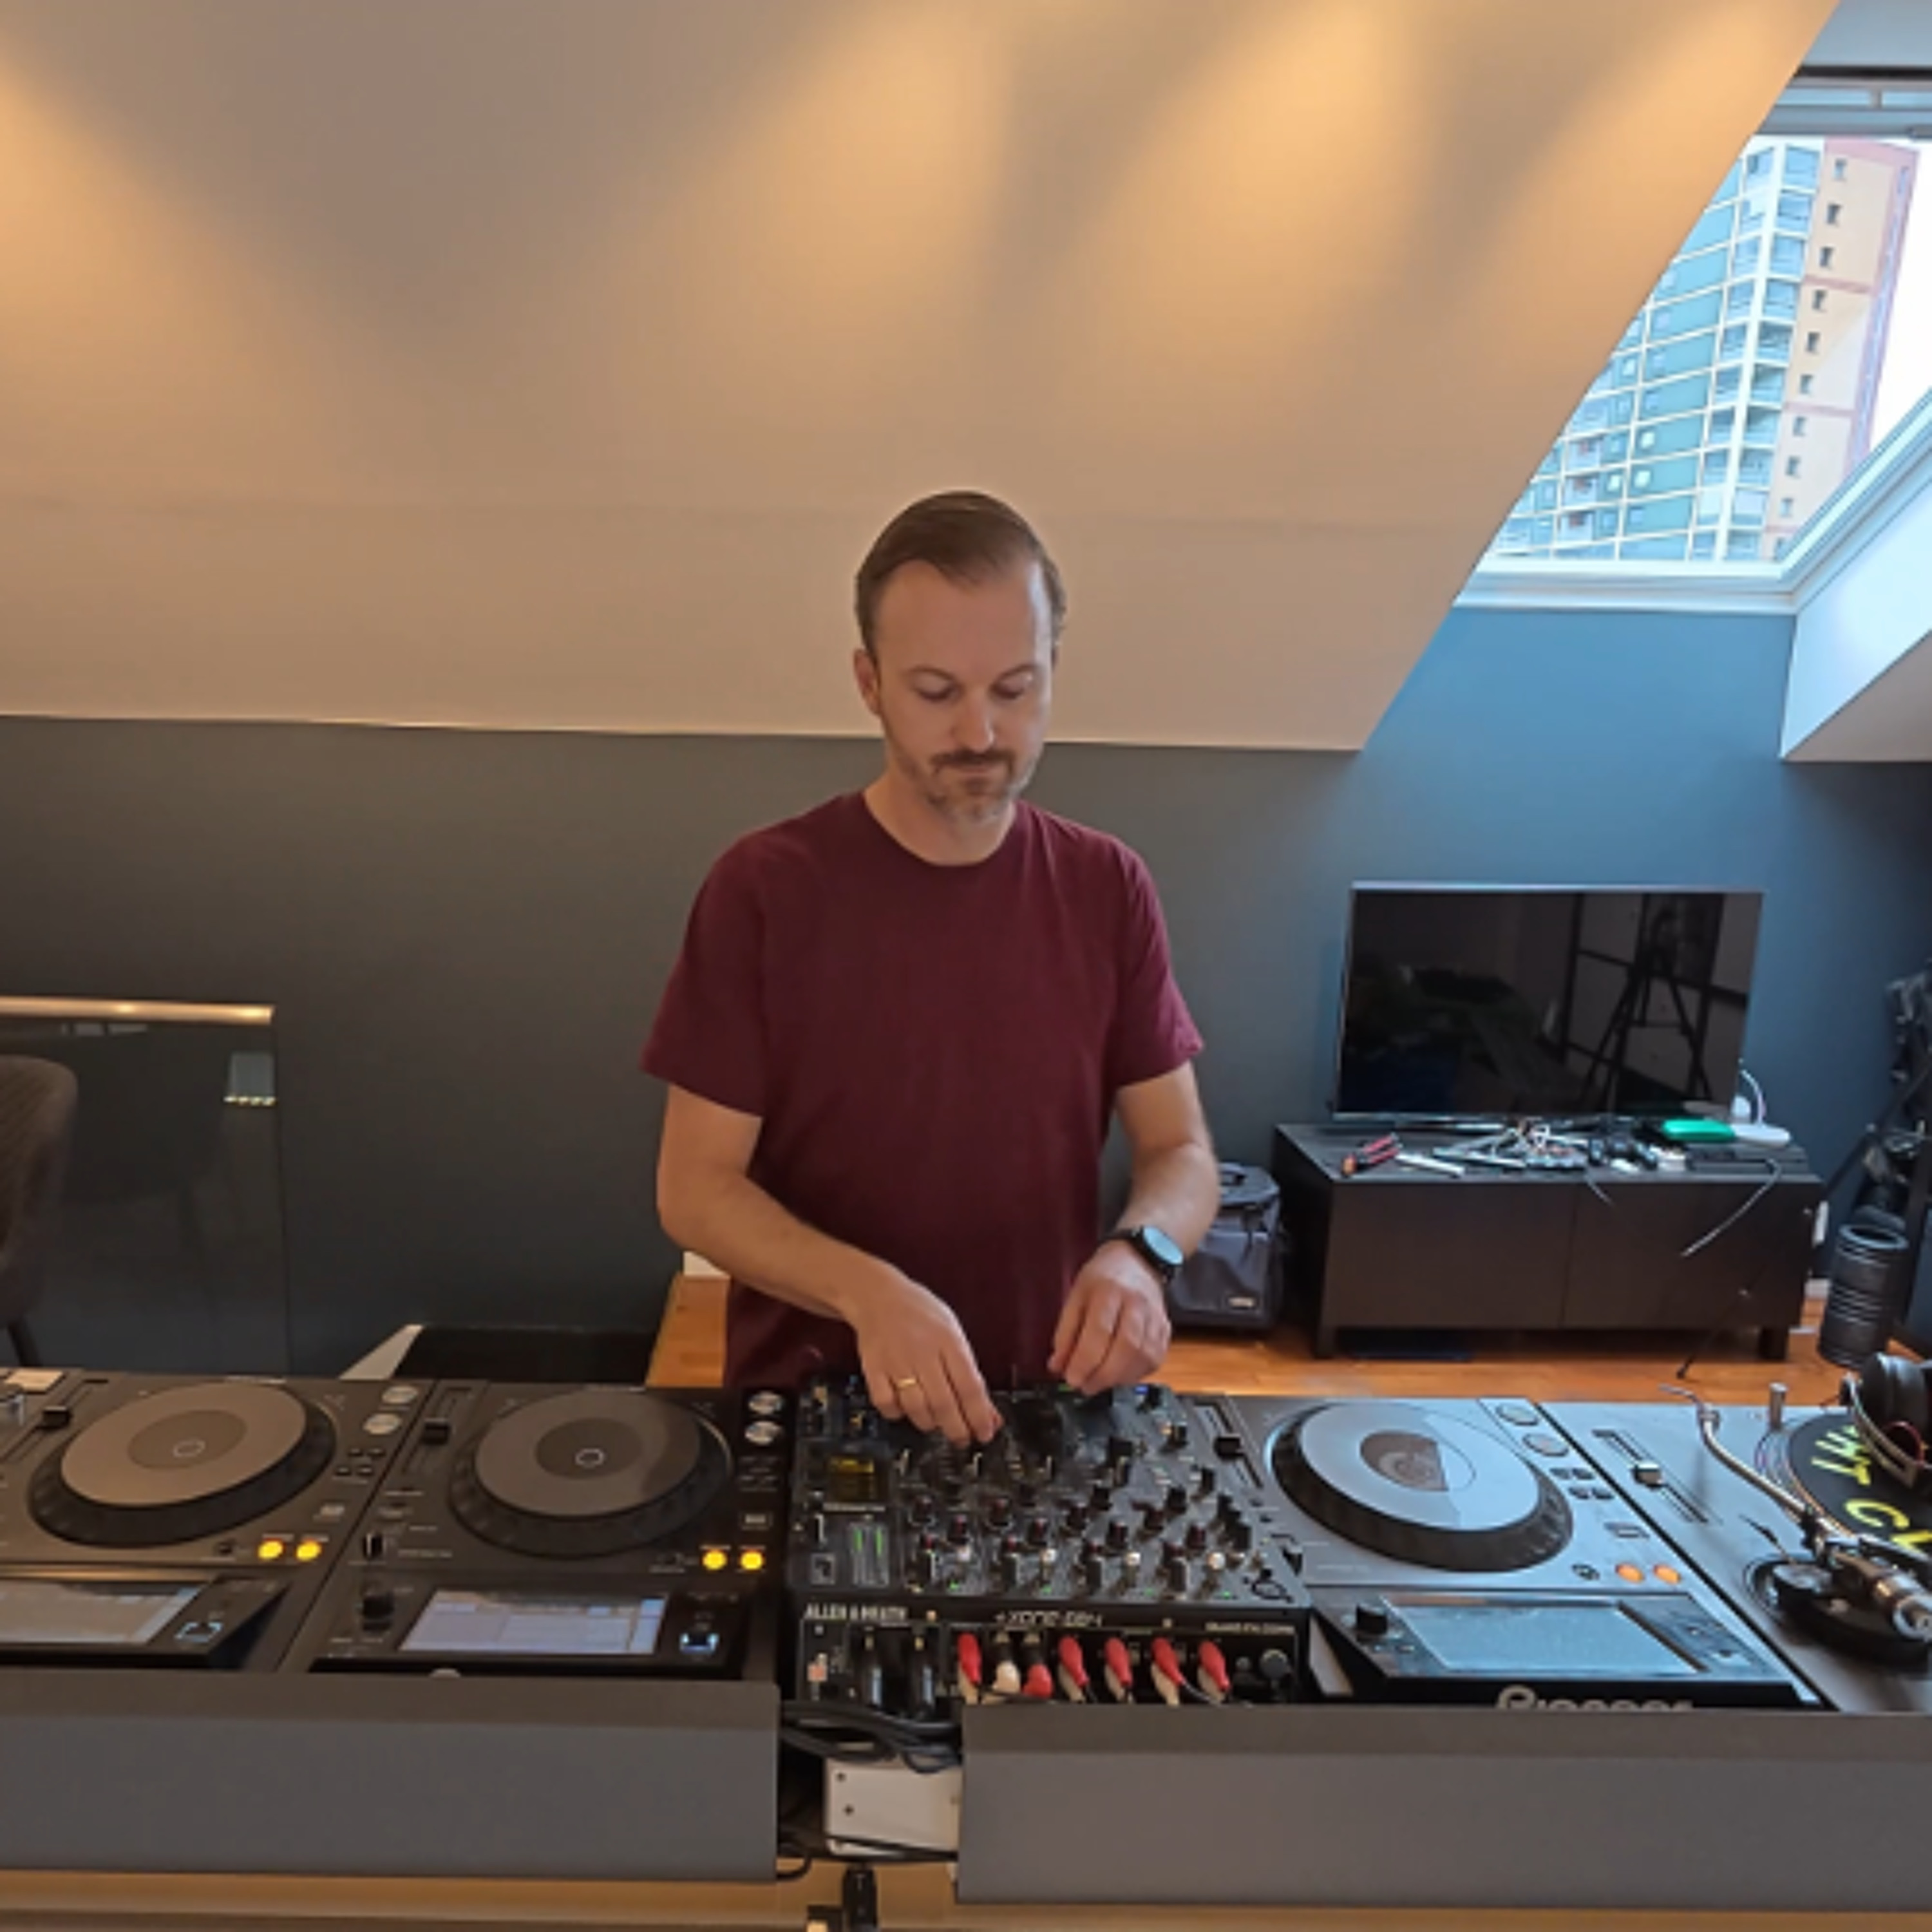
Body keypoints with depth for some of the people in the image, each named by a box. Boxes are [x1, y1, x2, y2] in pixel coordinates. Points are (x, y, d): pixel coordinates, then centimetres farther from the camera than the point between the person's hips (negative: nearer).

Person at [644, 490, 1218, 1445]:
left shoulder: (1107, 889, -2)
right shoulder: (764, 889, -10)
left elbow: (1182, 1152, 2)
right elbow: (695, 1189, -9)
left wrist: (1138, 1251, -19)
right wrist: (867, 1292, -25)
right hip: (806, 1401, -1)